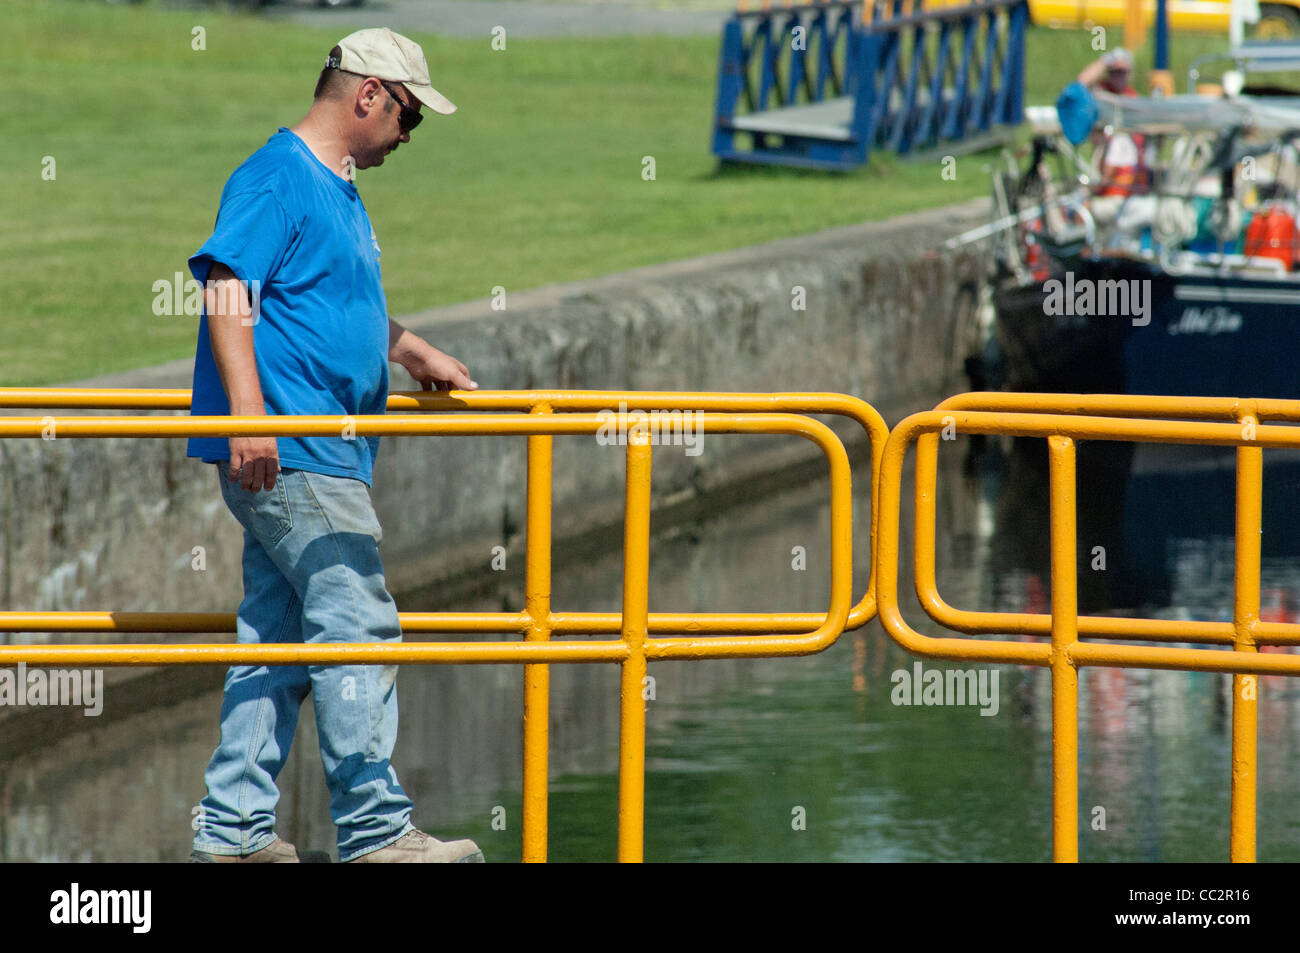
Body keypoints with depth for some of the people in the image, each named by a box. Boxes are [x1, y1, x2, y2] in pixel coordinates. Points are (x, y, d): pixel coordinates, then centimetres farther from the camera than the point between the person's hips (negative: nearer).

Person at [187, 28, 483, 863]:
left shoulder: (339, 192, 21)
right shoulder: (278, 178, -11)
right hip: (287, 451, -10)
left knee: (277, 639, 10)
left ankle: (234, 831, 12)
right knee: (358, 631, -11)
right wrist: (248, 410, -27)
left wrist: (414, 354, 42)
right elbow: (227, 285, -20)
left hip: (318, 452, 11)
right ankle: (377, 833, -10)